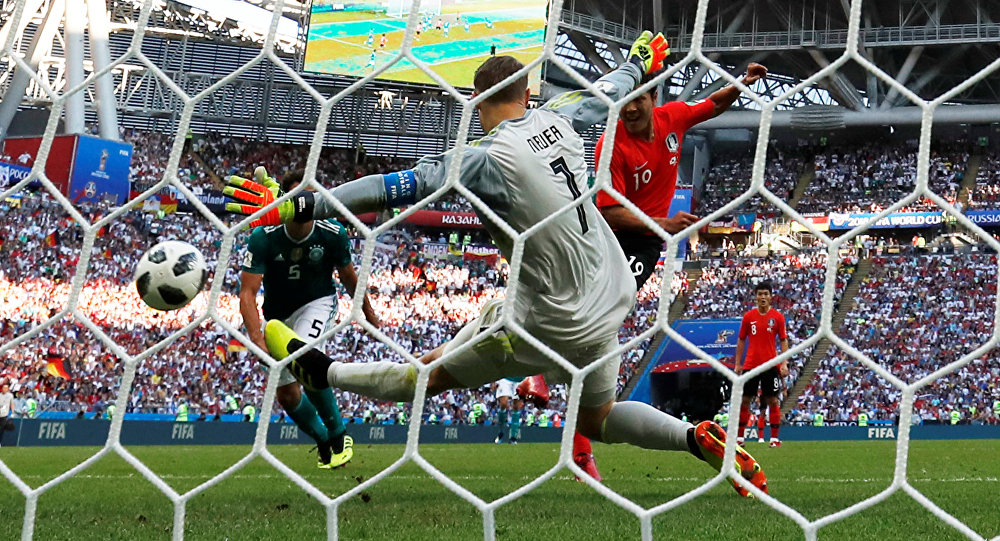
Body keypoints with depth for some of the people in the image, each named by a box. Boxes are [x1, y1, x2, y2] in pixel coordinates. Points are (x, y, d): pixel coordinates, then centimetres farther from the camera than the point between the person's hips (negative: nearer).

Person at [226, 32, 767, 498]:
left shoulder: (488, 158, -22)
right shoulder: (557, 119, -3)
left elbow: (397, 188, -27)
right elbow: (605, 93, 19)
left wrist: (295, 206, -25)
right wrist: (641, 61, 42)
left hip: (556, 322, -6)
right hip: (612, 294, 6)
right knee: (594, 418, 29)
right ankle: (699, 438, 19)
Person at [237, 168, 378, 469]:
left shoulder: (332, 234, -20)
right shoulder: (263, 238, -25)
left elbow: (348, 277, 0)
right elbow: (247, 293, -28)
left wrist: (369, 313, 14)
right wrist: (257, 338, -44)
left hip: (317, 303, -2)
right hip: (277, 314, 2)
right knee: (286, 394, 4)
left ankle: (339, 434, -15)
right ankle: (324, 443, 31)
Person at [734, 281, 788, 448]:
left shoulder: (777, 317, 1)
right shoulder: (748, 316, 5)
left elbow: (784, 341, 3)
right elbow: (741, 340, 11)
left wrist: (784, 364, -6)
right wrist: (738, 364, 6)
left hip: (770, 365, -2)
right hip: (750, 364, 2)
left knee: (772, 401, -1)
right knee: (744, 400, 3)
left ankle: (774, 438, 5)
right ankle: (739, 437, 10)